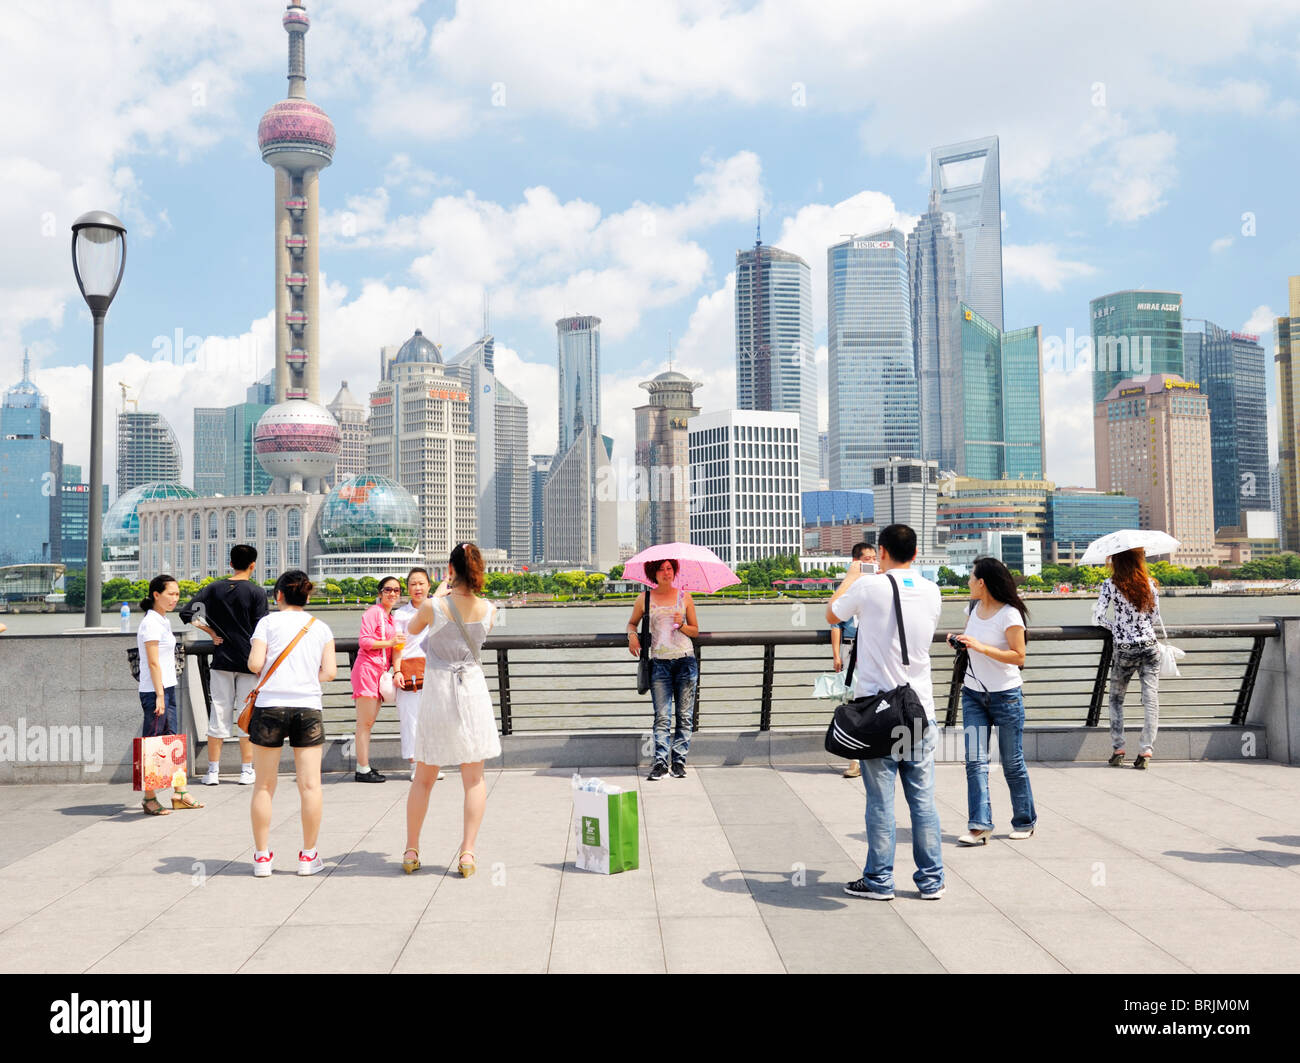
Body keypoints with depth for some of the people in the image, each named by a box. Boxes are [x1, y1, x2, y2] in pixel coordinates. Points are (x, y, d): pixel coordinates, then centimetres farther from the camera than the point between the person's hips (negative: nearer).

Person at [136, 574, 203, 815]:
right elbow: (153, 663, -17)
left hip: (167, 687, 9)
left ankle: (179, 794, 17)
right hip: (154, 690, -9)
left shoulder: (163, 621, 15)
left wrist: (166, 693, 20)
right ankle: (149, 798, 4)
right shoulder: (151, 623, -13)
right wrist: (160, 696, -19)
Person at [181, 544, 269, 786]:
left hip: (222, 660, 3)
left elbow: (188, 613, -2)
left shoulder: (214, 588, 3)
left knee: (219, 713, 8)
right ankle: (246, 771, 9)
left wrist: (212, 633, 6)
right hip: (248, 662, -3)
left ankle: (213, 770, 10)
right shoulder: (256, 592, -7)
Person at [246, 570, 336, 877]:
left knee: (264, 786, 8)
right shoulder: (321, 628, 10)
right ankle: (308, 856, 10)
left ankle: (262, 856, 13)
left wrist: (254, 661, 16)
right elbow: (329, 671, 3)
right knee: (310, 785, 4)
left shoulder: (268, 622, 3)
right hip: (308, 708, 1)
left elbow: (255, 664, -6)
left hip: (270, 706, -1)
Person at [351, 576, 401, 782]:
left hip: (380, 670, 9)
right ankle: (363, 770, -4)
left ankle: (363, 768, 16)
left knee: (369, 721, 11)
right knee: (365, 722, -6)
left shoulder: (390, 617, 20)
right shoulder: (374, 612, -6)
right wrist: (389, 643, -16)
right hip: (367, 668, -9)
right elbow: (364, 641, -14)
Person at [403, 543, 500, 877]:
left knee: (423, 778, 13)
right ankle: (467, 852, 3)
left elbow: (412, 628, 9)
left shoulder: (434, 607, -13)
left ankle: (411, 851, 21)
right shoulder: (488, 610, -5)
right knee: (474, 779, 9)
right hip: (472, 690, 1)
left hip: (437, 692, -1)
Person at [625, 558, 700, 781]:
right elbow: (632, 622, 22)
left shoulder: (684, 597, 8)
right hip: (659, 662, -1)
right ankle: (659, 762, -9)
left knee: (685, 716, 0)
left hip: (685, 660, 1)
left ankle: (679, 761, 6)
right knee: (662, 717, -8)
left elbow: (695, 631, 13)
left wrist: (681, 625, -7)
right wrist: (632, 635, 0)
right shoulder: (645, 599, 8)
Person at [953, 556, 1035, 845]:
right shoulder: (973, 609, 8)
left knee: (1012, 762, 5)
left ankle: (1025, 821, 22)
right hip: (973, 694, 6)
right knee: (975, 761, -4)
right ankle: (979, 825, -5)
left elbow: (1019, 656, -15)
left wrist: (981, 647, -22)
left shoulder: (1009, 614, -13)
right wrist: (960, 643, 1)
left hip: (1005, 696, -6)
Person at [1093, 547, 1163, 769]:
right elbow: (1156, 617, 8)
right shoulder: (1149, 582, 2)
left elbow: (1098, 617, -10)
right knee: (1150, 700, 3)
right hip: (1150, 647, 2)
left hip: (1124, 650, -2)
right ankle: (1146, 751, -2)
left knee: (1116, 699, 14)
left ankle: (1117, 750, 10)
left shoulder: (1111, 584, -7)